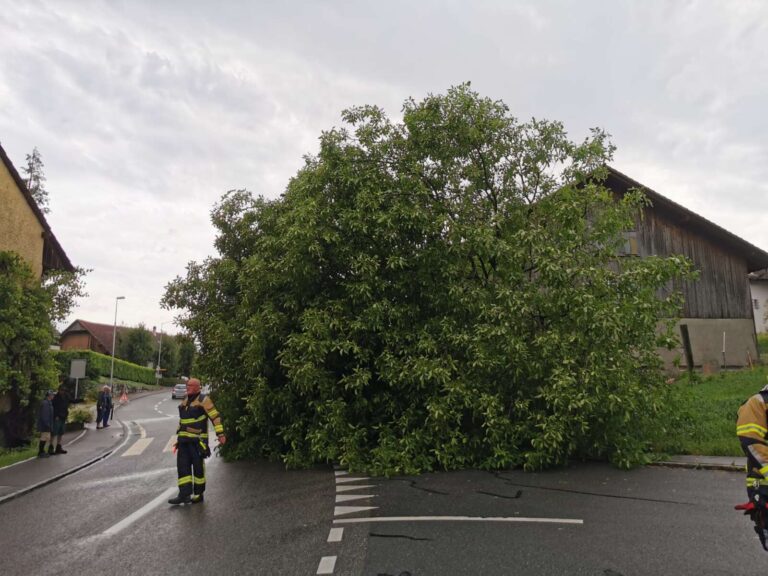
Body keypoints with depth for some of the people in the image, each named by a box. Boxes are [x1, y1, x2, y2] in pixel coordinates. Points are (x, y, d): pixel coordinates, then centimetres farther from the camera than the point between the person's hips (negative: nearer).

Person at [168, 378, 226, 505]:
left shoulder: (203, 400, -10)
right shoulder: (185, 401, 14)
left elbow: (215, 417, -13)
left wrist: (220, 434, -19)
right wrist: (179, 437, 22)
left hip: (197, 440, -7)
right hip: (184, 440, 7)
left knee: (198, 467, 2)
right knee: (182, 466, 3)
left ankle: (198, 494, 15)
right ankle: (184, 494, 7)